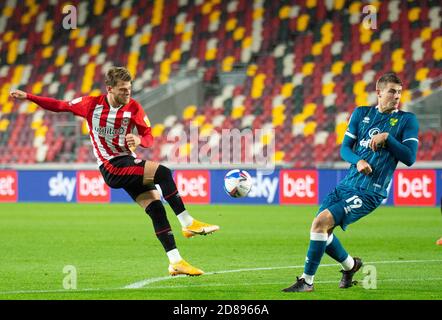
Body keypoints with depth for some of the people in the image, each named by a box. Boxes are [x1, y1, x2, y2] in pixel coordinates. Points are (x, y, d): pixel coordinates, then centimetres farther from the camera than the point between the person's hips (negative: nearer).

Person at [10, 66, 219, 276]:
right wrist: (27, 97, 6)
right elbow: (59, 106, 8)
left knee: (156, 207, -8)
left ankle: (175, 262, -4)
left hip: (129, 163, 4)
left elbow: (149, 137, -1)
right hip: (111, 167, -4)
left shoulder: (133, 107, 0)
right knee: (163, 173, -26)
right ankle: (188, 223, -23)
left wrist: (139, 140, -25)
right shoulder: (92, 104, -3)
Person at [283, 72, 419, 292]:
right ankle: (350, 265, 31)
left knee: (321, 222, -20)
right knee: (320, 228, 4)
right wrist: (358, 161, -11)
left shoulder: (407, 120, -1)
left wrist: (387, 137, -17)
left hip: (370, 192, -6)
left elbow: (409, 158, -7)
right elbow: (345, 148, 9)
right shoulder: (361, 113, 11)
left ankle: (307, 280, -12)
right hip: (347, 184, 6)